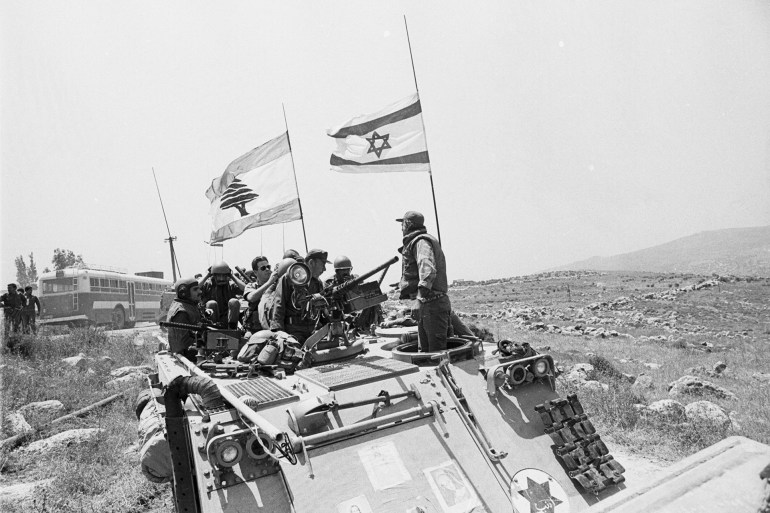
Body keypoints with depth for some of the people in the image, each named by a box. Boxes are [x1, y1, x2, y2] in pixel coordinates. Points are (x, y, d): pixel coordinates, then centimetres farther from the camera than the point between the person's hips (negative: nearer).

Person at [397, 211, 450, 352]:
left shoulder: (421, 241, -10)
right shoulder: (418, 241, 22)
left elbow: (428, 270, -26)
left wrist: (419, 298, -34)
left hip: (432, 303, -11)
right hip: (425, 305, 11)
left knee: (437, 351, -10)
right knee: (425, 349, 14)